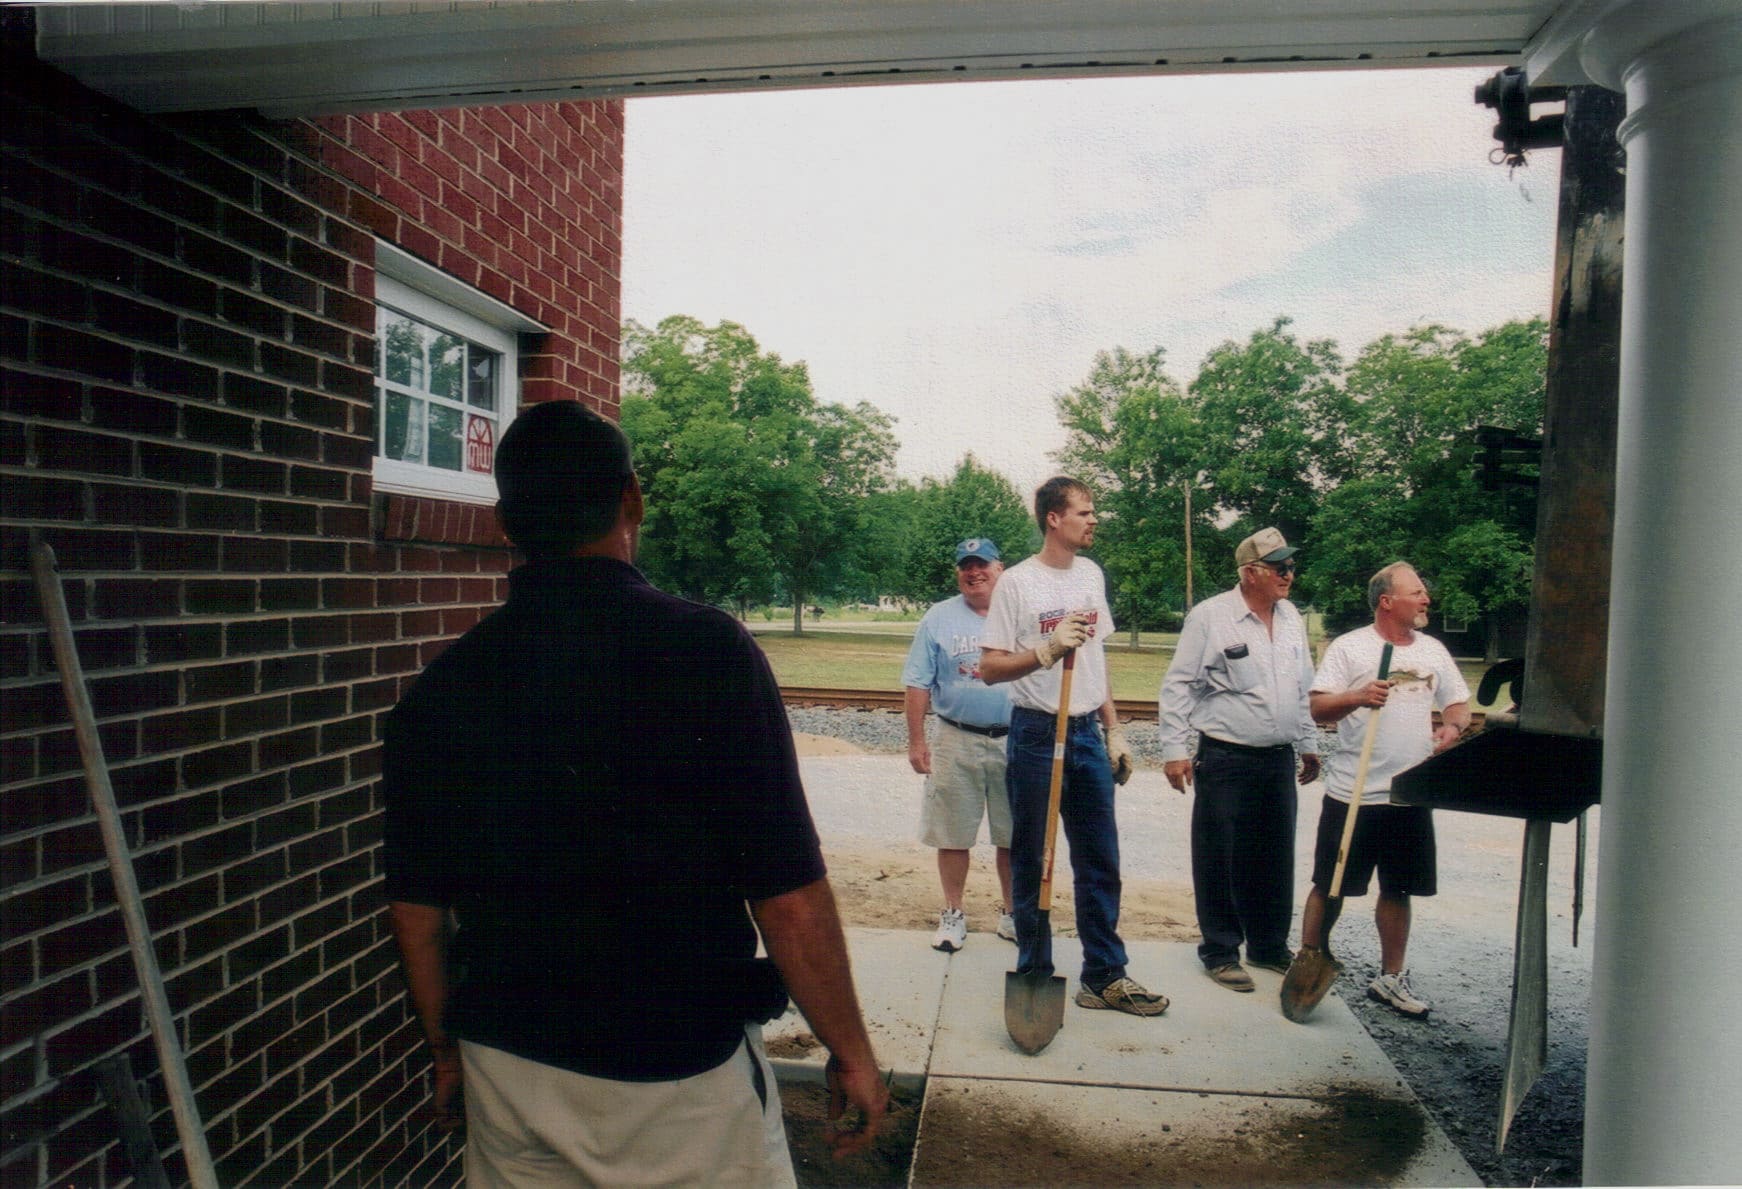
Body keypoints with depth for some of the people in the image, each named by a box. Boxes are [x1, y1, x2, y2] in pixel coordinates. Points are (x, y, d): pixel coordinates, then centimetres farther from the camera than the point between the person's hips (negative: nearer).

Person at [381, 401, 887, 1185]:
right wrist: (850, 1051, -3)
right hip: (682, 1075, -3)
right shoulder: (707, 650, -17)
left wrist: (449, 1051, 19)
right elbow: (789, 898, -17)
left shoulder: (439, 688, -4)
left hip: (507, 1071, 4)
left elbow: (418, 913, 4)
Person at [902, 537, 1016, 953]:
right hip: (956, 742, -1)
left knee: (1012, 837, 9)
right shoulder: (939, 618, 2)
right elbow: (918, 683, 1)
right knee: (953, 835, 6)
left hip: (1014, 742, 1)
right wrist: (916, 741, -3)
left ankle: (1012, 914, 25)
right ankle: (953, 914, 21)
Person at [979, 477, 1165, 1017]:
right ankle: (1034, 974, 17)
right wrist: (1047, 650, -25)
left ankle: (1105, 976, 20)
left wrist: (1114, 732, 14)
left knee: (1101, 862, 9)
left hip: (1088, 733, 6)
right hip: (1037, 733, -6)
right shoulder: (1017, 582, -8)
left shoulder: (1092, 575, 11)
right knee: (1030, 862, 4)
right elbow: (990, 668, -10)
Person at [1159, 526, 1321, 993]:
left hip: (1279, 760, 6)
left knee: (1275, 859, 14)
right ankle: (1220, 951, 17)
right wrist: (1175, 750, -12)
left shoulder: (1291, 618, 10)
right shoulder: (1210, 616, -9)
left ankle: (1269, 946, 29)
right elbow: (1178, 687, -8)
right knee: (1220, 859, 3)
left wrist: (1308, 744, 21)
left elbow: (1303, 688, 20)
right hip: (1225, 760, -6)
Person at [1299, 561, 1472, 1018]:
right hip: (1353, 792, -5)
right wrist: (1358, 698, -29)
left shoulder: (1434, 651, 11)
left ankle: (1391, 979, 25)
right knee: (1330, 887, 4)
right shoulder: (1349, 647, -6)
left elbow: (1458, 704, 19)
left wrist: (1452, 727, -3)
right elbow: (1318, 708, -11)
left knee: (1398, 890, 13)